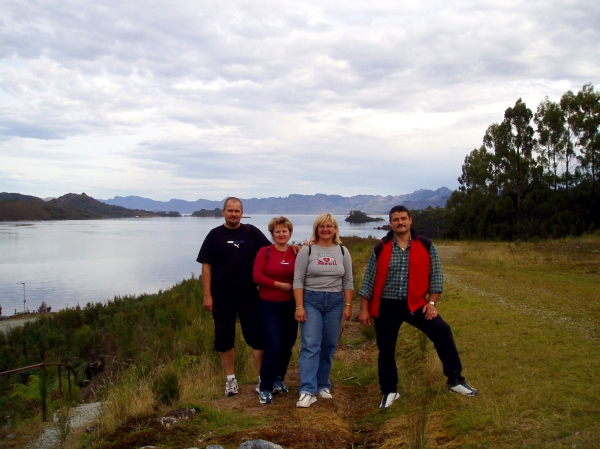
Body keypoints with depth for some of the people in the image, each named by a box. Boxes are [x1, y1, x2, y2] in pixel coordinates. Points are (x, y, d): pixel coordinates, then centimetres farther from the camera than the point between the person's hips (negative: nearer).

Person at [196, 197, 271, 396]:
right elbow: (206, 266, -1)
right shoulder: (215, 235, 0)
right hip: (222, 297, 0)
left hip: (249, 295, 0)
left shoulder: (251, 232, 3)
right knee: (224, 338, 9)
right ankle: (230, 379, 24)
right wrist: (207, 295, -6)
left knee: (257, 336, 2)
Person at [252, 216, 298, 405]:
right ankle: (265, 388, 3)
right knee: (274, 346, -10)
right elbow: (257, 276, -12)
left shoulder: (296, 253, 3)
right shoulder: (264, 252, -6)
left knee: (287, 345, 12)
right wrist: (281, 285, -12)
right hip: (269, 306, -4)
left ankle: (278, 378, 35)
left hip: (290, 305, 4)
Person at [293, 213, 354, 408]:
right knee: (311, 346, -10)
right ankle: (308, 391, -11)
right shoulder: (307, 250, -2)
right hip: (311, 300, -3)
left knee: (329, 346, 7)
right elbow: (298, 280, -5)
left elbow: (348, 281, 9)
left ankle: (323, 385, 20)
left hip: (335, 302, 3)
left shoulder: (343, 251, 7)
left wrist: (348, 305, 2)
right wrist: (299, 306, -11)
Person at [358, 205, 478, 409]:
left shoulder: (426, 246, 0)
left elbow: (436, 275, 3)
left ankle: (455, 380, -4)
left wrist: (432, 302, -7)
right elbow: (369, 280, 2)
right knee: (386, 349, 7)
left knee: (442, 331, -18)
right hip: (386, 306, 1)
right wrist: (364, 309, -1)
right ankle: (389, 391, 26)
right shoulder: (381, 249, 0)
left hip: (415, 303, 0)